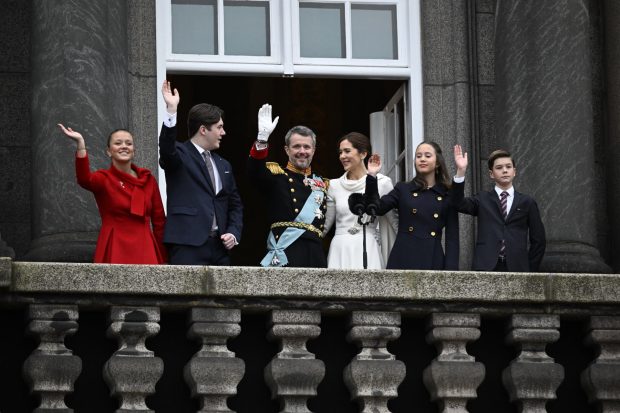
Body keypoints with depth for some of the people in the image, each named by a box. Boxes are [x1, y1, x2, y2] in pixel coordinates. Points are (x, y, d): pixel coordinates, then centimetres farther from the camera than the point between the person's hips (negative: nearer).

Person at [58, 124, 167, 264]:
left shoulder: (148, 179, 12)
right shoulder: (104, 178, 3)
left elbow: (159, 221, 14)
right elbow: (84, 180, -22)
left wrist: (163, 261, 10)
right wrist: (80, 143, -32)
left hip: (144, 249, 3)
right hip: (114, 252, -3)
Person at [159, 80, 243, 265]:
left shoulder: (223, 165, 21)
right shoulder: (180, 156, 1)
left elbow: (235, 205, 24)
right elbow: (167, 149, -23)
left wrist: (234, 233, 6)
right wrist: (171, 110, -33)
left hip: (219, 245, 7)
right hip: (188, 245, -7)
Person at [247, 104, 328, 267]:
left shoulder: (322, 183, 22)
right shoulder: (277, 176, 7)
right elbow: (256, 171, -15)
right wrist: (262, 138, -29)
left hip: (315, 258, 5)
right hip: (284, 255, -5)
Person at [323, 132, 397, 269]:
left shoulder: (382, 182, 2)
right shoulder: (334, 185, 10)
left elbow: (396, 222, 7)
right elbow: (324, 224, 16)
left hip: (368, 251, -2)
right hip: (339, 251, 3)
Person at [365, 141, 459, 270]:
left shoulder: (448, 196, 9)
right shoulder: (403, 189, 12)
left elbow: (452, 238, 6)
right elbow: (378, 208, -2)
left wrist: (450, 269, -4)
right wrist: (372, 176, -10)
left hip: (433, 262, 0)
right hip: (403, 262, 0)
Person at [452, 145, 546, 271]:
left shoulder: (527, 203, 12)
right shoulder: (483, 200, 12)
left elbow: (538, 241, 12)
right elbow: (459, 203, -8)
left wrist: (530, 269, 4)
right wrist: (461, 171, -17)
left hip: (517, 269, 1)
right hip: (486, 267, -1)